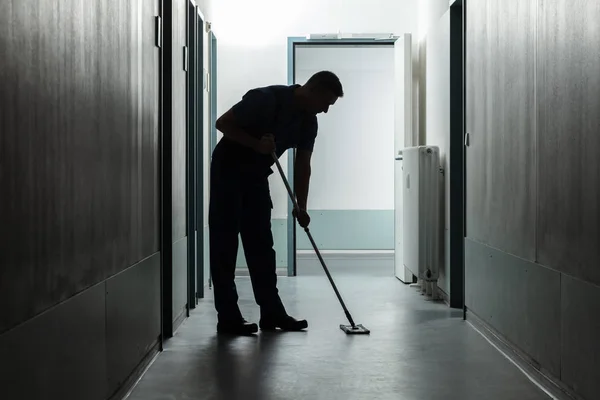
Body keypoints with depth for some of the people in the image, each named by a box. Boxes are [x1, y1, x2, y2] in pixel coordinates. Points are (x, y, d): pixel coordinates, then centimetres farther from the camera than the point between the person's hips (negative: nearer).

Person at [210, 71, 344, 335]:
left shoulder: (308, 122, -2)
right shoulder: (267, 99, -24)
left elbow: (302, 165, 1)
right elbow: (223, 123, -21)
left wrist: (301, 207, -8)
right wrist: (257, 144, -30)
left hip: (257, 176, 8)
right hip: (228, 170, -7)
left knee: (261, 245, 6)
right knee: (225, 244, -6)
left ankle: (271, 313, 10)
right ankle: (228, 318, -4)